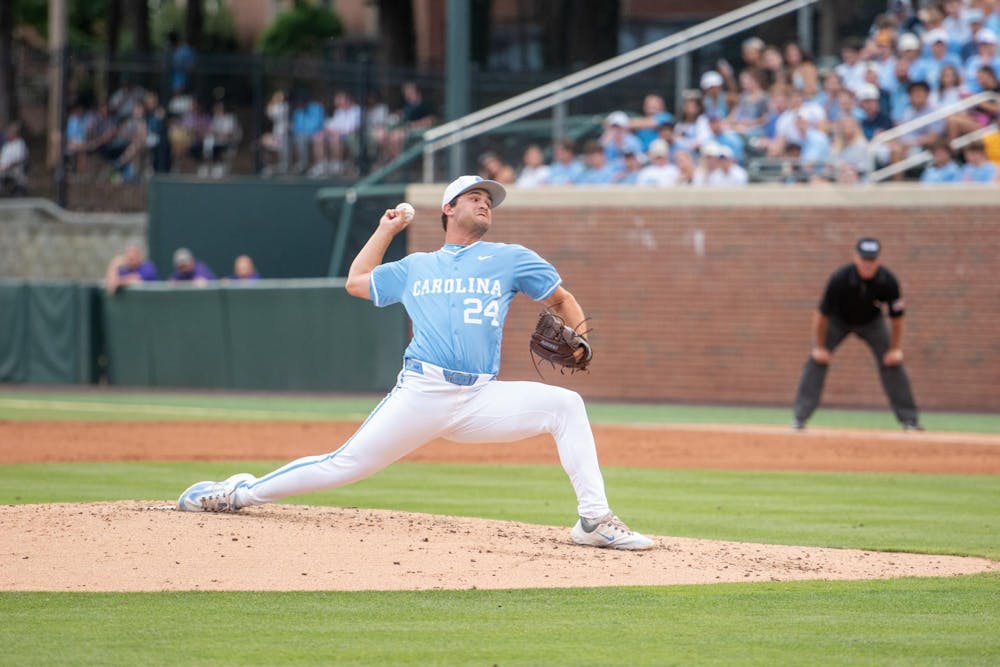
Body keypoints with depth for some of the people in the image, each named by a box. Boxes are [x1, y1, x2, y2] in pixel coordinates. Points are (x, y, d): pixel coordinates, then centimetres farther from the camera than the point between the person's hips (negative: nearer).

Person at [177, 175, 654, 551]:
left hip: (482, 399, 0)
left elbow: (560, 299, 20)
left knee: (566, 405, -19)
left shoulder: (509, 259, 17)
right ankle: (241, 493, 10)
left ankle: (595, 520, -20)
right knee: (347, 465, -6)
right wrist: (385, 231, 35)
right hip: (421, 395, 0)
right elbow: (357, 282, 31)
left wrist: (578, 335, 1)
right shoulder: (415, 268, 21)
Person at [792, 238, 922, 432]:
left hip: (871, 321, 2)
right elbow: (822, 314, -23)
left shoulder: (888, 281, -29)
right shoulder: (840, 279, -34)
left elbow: (896, 317, -14)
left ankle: (909, 419, -1)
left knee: (892, 362, -9)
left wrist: (895, 349, -14)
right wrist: (819, 347, -19)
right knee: (817, 360, -18)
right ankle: (800, 418, -15)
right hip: (838, 320, -2)